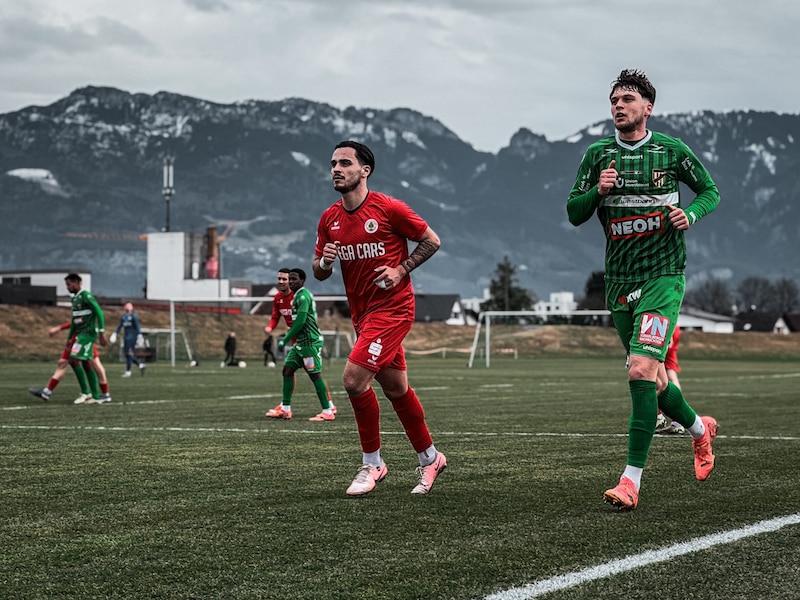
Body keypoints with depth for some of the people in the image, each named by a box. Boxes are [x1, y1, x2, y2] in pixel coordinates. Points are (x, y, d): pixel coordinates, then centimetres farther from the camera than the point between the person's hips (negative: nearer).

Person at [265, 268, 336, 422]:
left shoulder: (303, 296, -13)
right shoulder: (297, 296, 17)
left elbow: (300, 321, -20)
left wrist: (285, 339, -15)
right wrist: (288, 336, 21)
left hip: (310, 342, -10)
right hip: (300, 342, 10)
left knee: (315, 375, -9)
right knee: (288, 369, 7)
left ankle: (328, 411, -6)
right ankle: (285, 409, 10)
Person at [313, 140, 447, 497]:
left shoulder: (388, 208, -11)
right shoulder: (329, 219, 6)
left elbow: (432, 241, -3)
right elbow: (318, 273, 13)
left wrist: (401, 270, -13)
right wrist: (324, 261, -9)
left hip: (392, 308, -7)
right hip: (362, 315, 7)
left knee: (354, 379, -18)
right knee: (396, 390, 14)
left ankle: (371, 463, -4)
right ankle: (429, 458, 30)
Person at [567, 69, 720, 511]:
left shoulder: (672, 151, 0)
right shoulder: (597, 155, 6)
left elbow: (710, 190, 12)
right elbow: (574, 213, 6)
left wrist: (691, 214, -8)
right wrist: (596, 191, -14)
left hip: (663, 276, -4)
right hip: (619, 282, 4)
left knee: (642, 370, -18)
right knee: (651, 379, 12)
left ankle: (632, 479, -16)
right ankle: (699, 428, 42)